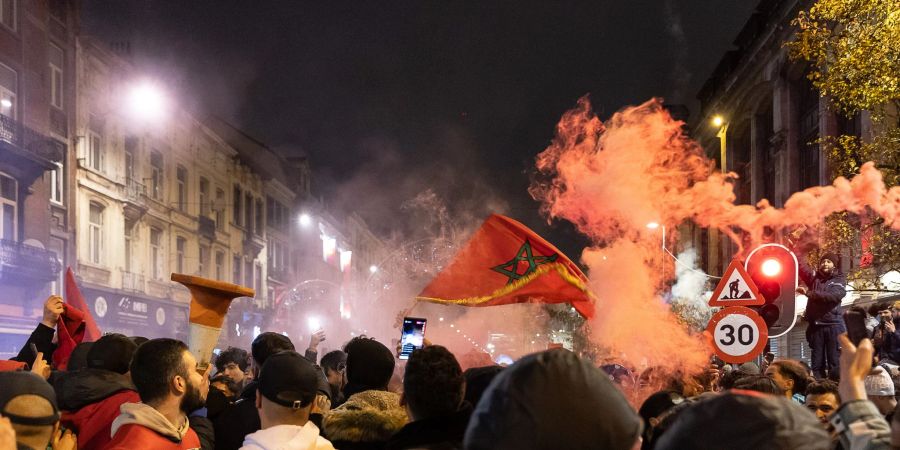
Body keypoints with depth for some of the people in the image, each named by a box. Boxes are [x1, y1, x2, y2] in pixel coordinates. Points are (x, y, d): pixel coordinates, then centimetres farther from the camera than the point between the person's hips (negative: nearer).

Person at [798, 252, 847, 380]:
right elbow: (800, 265, 4)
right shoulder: (814, 277, 14)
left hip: (833, 325, -4)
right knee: (817, 363, 4)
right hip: (815, 325, 4)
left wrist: (809, 293, -23)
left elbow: (833, 296, -17)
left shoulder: (839, 281, 3)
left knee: (835, 362, -5)